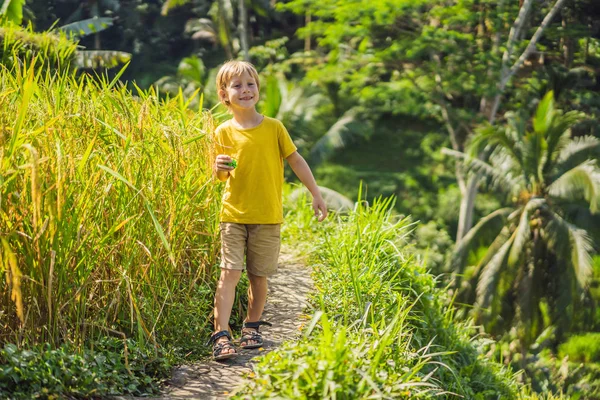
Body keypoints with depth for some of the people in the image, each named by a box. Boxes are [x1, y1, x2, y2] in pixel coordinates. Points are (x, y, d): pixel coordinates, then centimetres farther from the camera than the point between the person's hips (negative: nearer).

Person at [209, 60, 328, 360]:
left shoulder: (273, 128, -1)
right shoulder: (224, 133, 0)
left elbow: (295, 160, 6)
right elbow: (221, 177, 7)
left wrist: (316, 194, 7)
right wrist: (220, 167, -17)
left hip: (267, 217, 0)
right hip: (234, 214, 0)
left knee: (258, 275, 7)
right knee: (230, 272, -9)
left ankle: (252, 327, 25)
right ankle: (221, 335, -8)